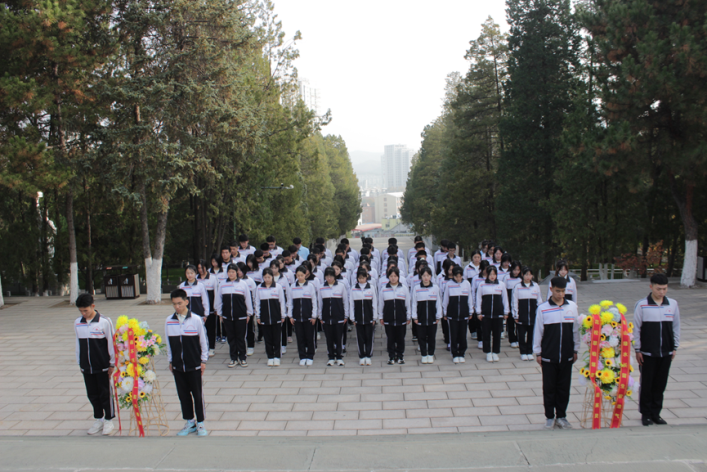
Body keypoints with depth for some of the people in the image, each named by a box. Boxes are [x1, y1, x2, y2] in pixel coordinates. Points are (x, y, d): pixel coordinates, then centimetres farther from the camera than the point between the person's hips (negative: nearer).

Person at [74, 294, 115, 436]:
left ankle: (109, 420, 19)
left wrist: (112, 364, -5)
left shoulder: (104, 321, -12)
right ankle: (99, 420, 27)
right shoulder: (77, 323, 2)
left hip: (102, 366, -4)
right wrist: (79, 363, 12)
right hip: (86, 367, 5)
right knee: (92, 394, 13)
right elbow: (78, 344, 11)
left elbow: (111, 343, -7)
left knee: (105, 393, 5)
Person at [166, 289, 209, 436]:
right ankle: (190, 423, 24)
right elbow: (168, 343, 9)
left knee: (198, 395, 5)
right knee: (183, 395, 11)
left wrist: (203, 360, 1)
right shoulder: (169, 321, -1)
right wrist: (170, 361, 10)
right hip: (177, 366, 3)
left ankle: (200, 423, 18)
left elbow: (203, 341, -1)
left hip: (194, 365, -3)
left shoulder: (196, 320, -8)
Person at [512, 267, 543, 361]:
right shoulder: (518, 287, -3)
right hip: (522, 316, -2)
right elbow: (514, 302, -1)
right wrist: (515, 316, -4)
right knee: (521, 334, 4)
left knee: (531, 334, 9)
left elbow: (539, 301, 9)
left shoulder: (536, 286, 4)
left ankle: (529, 352, 22)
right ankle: (523, 352, 16)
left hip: (533, 316, 2)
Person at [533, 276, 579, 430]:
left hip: (567, 355, 2)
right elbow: (538, 331, -1)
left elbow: (575, 330, 8)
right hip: (548, 356, -2)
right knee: (549, 387, 7)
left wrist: (575, 350, 10)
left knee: (564, 387, 10)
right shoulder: (542, 308, -6)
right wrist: (537, 352, 0)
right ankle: (550, 417, 19)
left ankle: (561, 416, 23)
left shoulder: (572, 306, 1)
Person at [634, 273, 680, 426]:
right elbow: (636, 328, -3)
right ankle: (646, 414, 19)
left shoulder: (673, 304, 2)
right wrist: (637, 350, -4)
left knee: (660, 385, 9)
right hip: (647, 353, -3)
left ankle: (656, 413, 22)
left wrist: (675, 347, 10)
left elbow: (676, 327, 11)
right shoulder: (642, 305, -7)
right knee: (646, 384, 6)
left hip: (666, 352, 3)